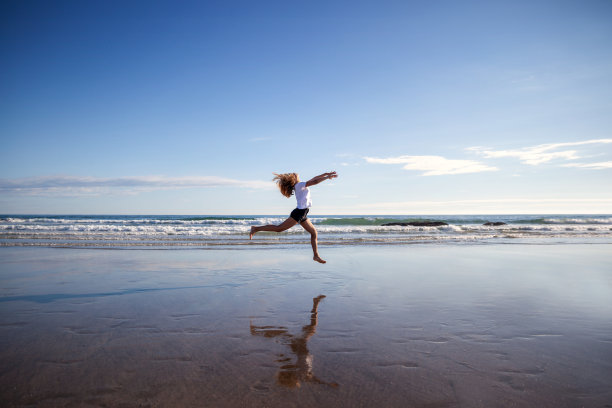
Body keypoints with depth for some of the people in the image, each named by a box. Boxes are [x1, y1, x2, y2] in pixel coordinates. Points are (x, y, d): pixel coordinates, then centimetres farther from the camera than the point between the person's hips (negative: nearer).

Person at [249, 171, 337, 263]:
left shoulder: (300, 186, 20)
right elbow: (315, 181, -13)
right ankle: (256, 228, -6)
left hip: (302, 214, 10)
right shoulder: (299, 185, -5)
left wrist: (326, 174, 25)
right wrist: (327, 177, -5)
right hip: (299, 212, -10)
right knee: (278, 228, -11)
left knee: (313, 232, 10)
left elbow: (313, 179, 26)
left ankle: (316, 255, 11)